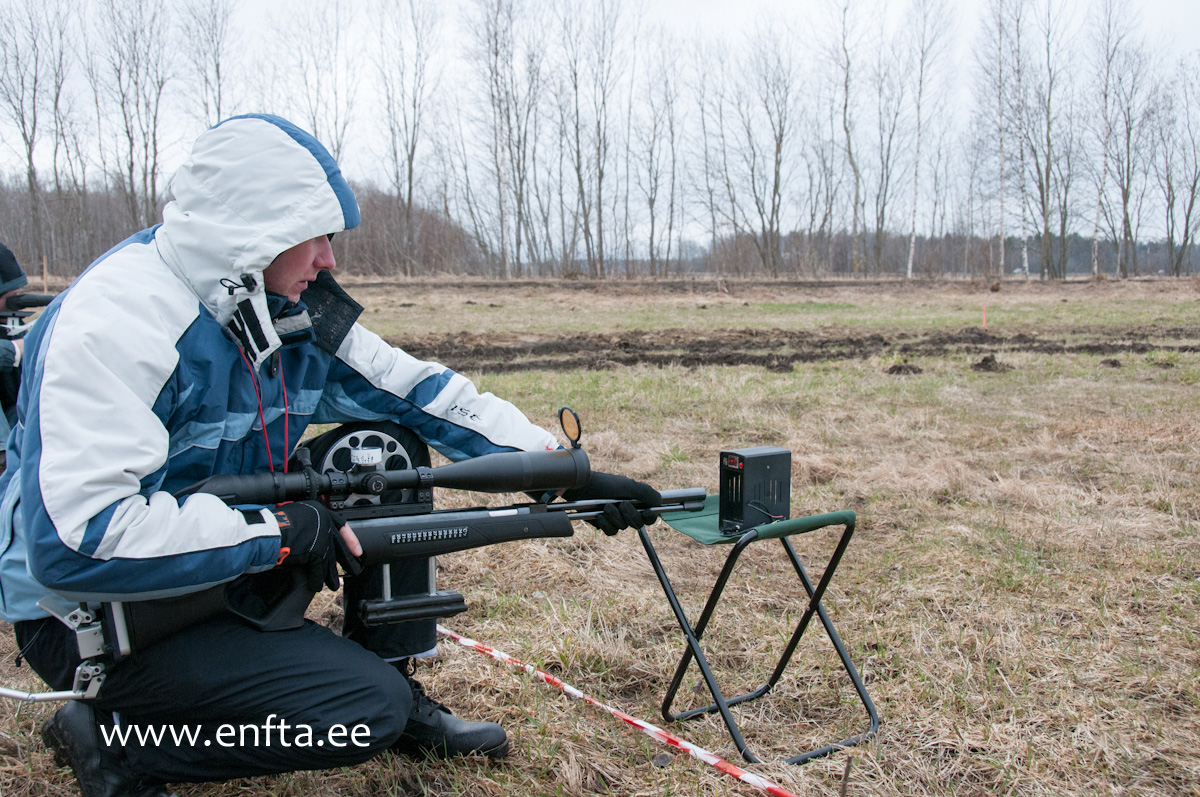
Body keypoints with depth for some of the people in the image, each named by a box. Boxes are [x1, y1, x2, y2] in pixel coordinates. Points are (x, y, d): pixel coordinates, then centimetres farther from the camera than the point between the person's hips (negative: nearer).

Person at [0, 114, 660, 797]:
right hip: (94, 615, -8)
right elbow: (74, 540, -34)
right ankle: (112, 741, -1)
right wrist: (278, 531, -29)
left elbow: (422, 392, 1)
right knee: (366, 709, -19)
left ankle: (400, 693, 7)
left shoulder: (297, 314, -3)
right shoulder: (116, 321, -27)